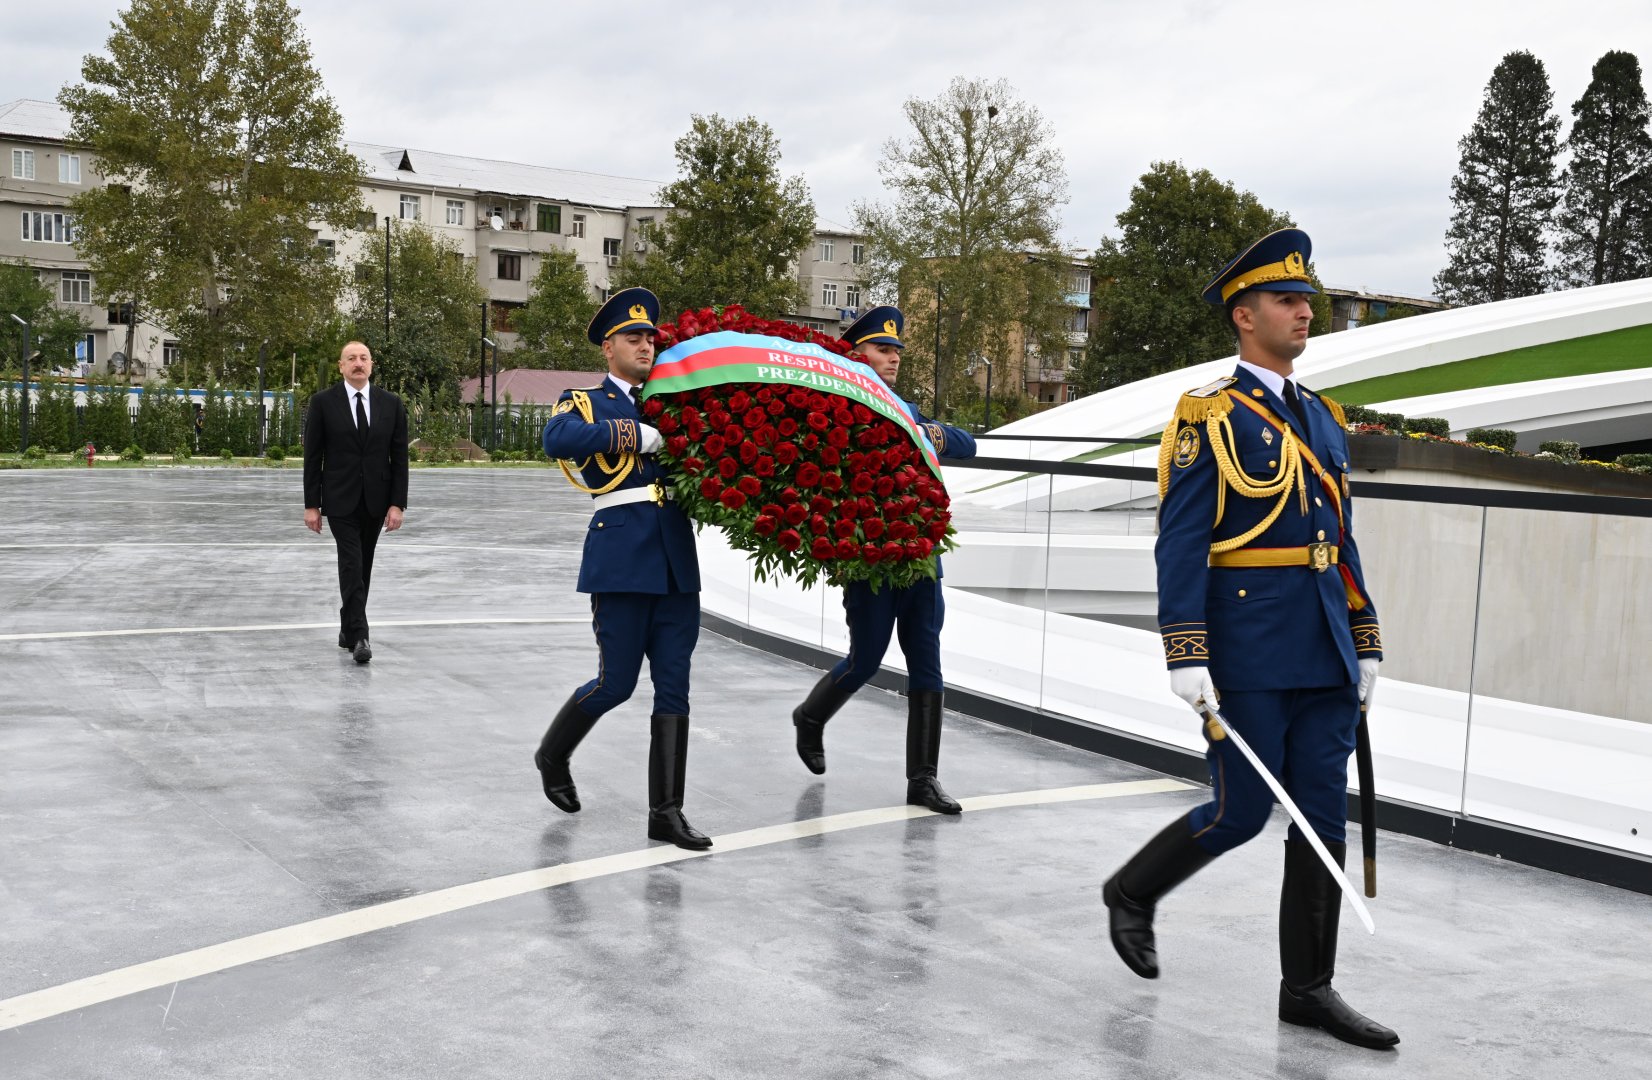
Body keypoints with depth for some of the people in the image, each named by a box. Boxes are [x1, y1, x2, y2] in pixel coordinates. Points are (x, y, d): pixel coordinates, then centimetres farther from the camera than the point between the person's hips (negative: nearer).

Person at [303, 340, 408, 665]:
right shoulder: (323, 402, -3)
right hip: (340, 500, -3)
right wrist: (311, 504, -5)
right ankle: (359, 636, -15)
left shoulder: (391, 403, 3)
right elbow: (312, 457, -2)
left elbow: (399, 457, 2)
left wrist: (398, 503, -4)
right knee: (352, 565, -12)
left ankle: (349, 627, 25)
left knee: (363, 568, 11)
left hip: (375, 501, 3)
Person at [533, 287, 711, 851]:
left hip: (677, 556, 5)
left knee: (674, 687, 3)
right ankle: (553, 755, 28)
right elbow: (557, 439, -18)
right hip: (621, 555, -5)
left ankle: (666, 812, 9)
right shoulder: (586, 401, 4)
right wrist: (635, 434, -20)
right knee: (616, 682, -1)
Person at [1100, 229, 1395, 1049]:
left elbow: (1342, 543, 18)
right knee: (1240, 813, -1)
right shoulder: (1210, 415, -6)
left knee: (1322, 819, 7)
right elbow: (1180, 544, -11)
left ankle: (1308, 988, 16)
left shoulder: (1322, 417, 15)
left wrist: (1365, 644, 14)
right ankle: (1133, 893, 25)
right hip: (1249, 654, -7)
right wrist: (1188, 658, -18)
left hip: (1323, 657, 7)